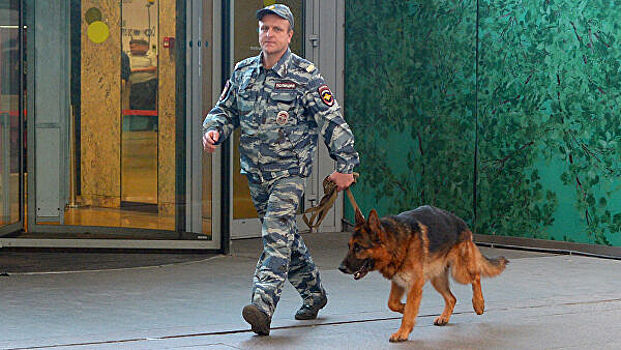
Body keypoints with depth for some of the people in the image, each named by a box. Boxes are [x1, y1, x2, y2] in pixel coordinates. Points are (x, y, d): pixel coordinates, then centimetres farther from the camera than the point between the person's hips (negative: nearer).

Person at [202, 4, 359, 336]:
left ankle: (263, 306, -30)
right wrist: (214, 129, -5)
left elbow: (332, 122, -6)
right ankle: (313, 293, 34)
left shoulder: (305, 76, -8)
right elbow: (225, 110, 17)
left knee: (277, 235, -19)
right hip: (255, 171, 6)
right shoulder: (242, 72, 7)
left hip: (290, 170, -6)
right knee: (285, 236, 16)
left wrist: (345, 165, -8)